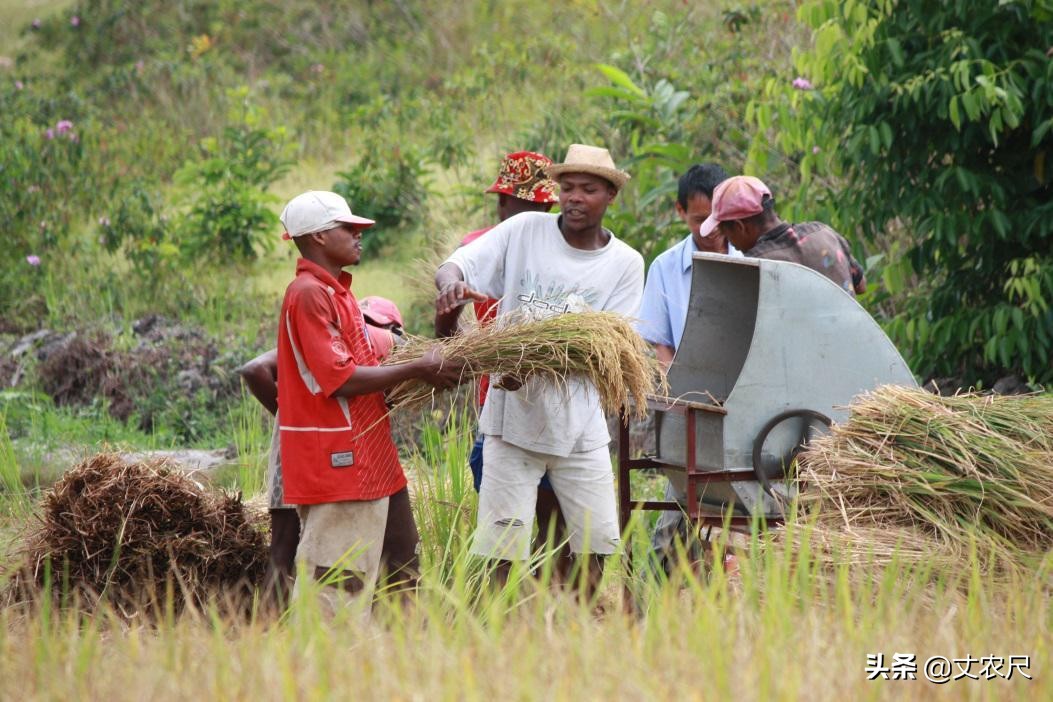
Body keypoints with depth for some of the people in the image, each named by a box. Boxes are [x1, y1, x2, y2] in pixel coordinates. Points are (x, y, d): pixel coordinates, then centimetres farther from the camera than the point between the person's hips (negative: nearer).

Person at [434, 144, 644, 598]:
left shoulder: (625, 265, 1)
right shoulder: (525, 231, 0)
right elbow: (453, 265, -7)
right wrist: (451, 283, -33)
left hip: (580, 426, 1)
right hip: (514, 417, -1)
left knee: (594, 543, 3)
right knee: (503, 551, -2)